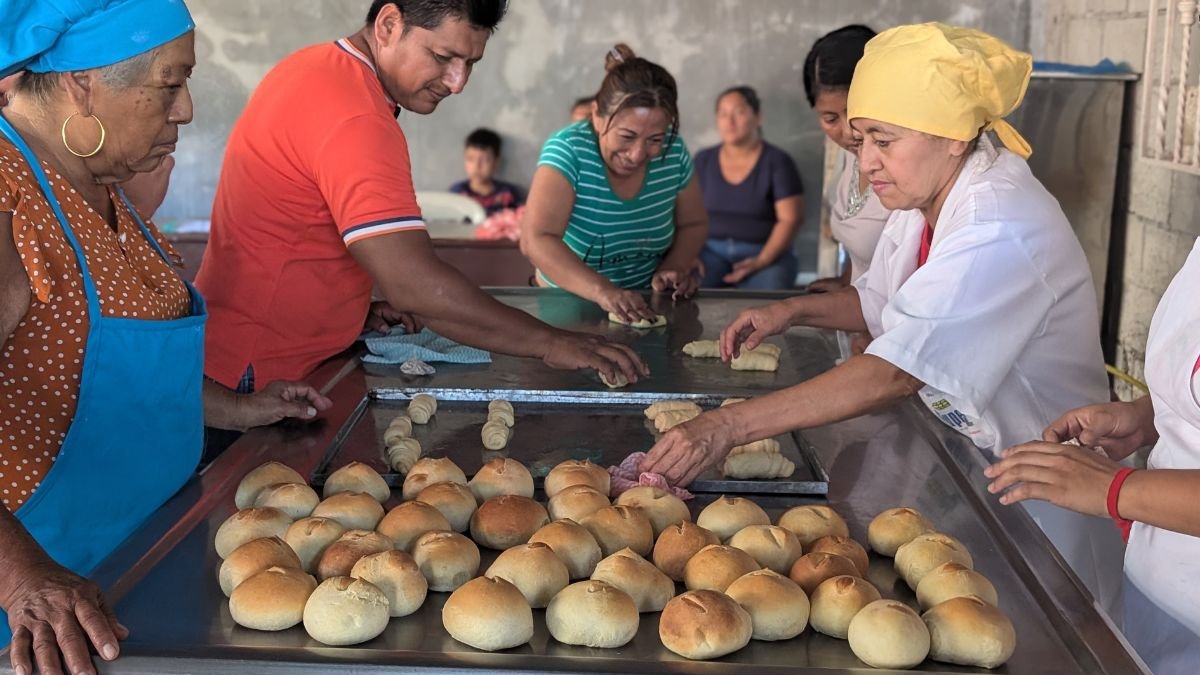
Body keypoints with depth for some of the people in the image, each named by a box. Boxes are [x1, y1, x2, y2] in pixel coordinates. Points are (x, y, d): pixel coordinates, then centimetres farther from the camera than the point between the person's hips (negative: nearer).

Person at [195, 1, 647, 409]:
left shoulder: (318, 68, 7)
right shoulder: (353, 119, -26)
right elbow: (416, 286, -32)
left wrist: (358, 308, 7)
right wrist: (550, 343, -25)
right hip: (256, 379, -10)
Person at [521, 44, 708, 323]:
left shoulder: (674, 153, -6)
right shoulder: (567, 150, -20)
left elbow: (694, 224, 10)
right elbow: (536, 241, -32)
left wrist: (674, 267, -9)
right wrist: (604, 292, -43)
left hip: (645, 306, 3)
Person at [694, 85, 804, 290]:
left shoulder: (777, 161, 2)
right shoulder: (703, 160, 12)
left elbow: (791, 219, -4)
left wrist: (761, 261, -16)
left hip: (765, 252, -1)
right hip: (711, 250, 1)